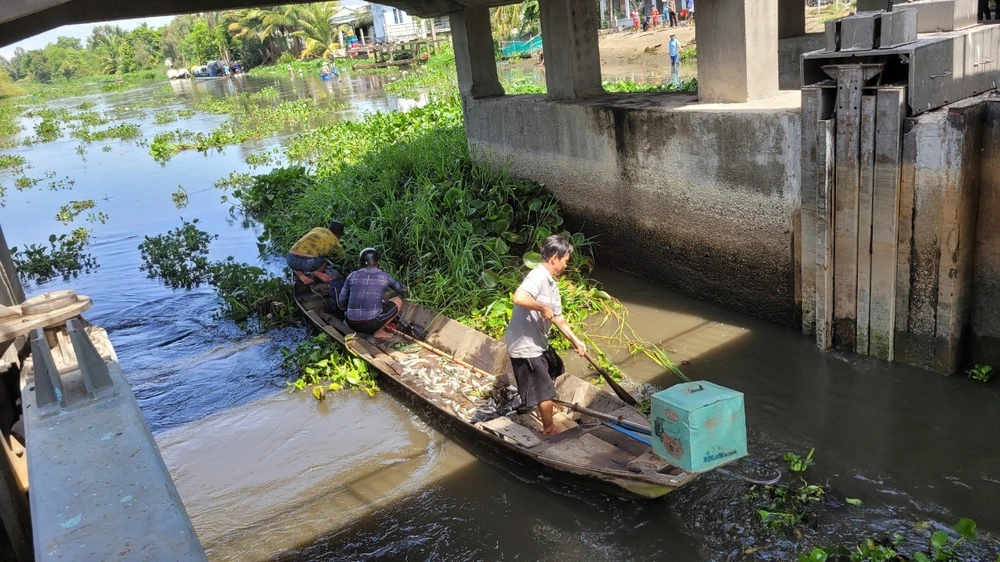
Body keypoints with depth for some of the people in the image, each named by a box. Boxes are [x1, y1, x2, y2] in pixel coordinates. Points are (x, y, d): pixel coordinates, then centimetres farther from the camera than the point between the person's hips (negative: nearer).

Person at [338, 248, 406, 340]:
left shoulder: (352, 276, 4)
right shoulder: (384, 276, 2)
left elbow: (342, 301, 10)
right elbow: (399, 288, 24)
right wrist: (404, 289, 49)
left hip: (352, 324, 4)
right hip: (371, 324, -4)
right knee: (398, 301, 15)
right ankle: (379, 332, 11)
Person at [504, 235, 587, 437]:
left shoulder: (551, 284, 9)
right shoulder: (538, 276, -23)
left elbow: (558, 317, 17)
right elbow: (519, 298, -42)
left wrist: (575, 340, 16)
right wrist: (544, 308, -28)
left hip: (538, 342, 11)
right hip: (525, 346, -11)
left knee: (555, 367, 33)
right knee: (544, 390, 2)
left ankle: (547, 406, 57)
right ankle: (549, 429, 24)